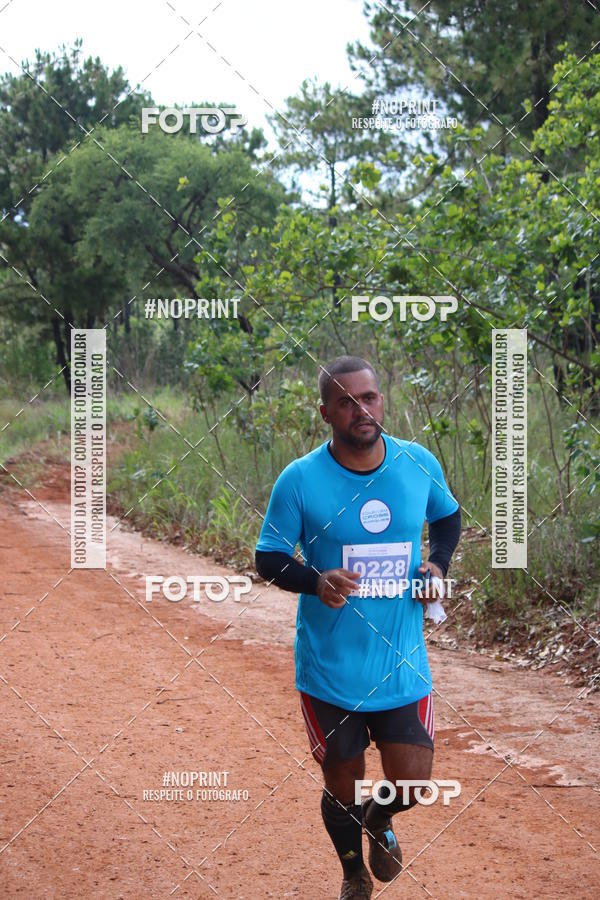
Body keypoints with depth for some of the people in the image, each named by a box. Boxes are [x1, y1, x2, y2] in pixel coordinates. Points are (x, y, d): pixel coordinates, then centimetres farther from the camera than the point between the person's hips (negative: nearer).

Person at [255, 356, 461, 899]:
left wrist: (438, 563, -3)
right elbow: (268, 558, -5)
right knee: (342, 788, 12)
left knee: (412, 783, 1)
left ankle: (378, 820, 40)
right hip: (330, 669, -1)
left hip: (402, 664, 2)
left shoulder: (420, 463, -3)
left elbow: (447, 516, 16)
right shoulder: (299, 479, -12)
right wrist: (316, 579, -25)